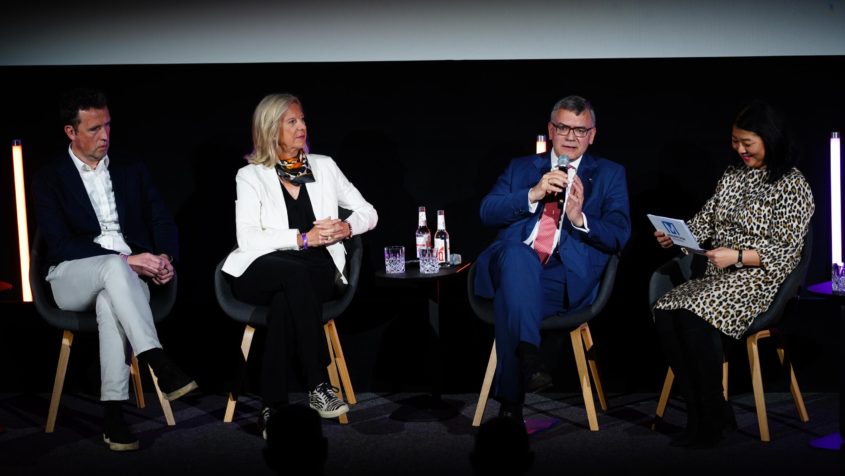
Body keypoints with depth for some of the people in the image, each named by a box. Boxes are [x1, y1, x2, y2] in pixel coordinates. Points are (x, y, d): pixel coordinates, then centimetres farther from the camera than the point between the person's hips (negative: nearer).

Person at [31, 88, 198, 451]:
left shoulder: (132, 172, 16)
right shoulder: (49, 179, 4)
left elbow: (163, 223, 11)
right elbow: (61, 245, -8)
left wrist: (165, 257, -13)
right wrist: (126, 260, -18)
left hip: (129, 274, 2)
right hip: (73, 278, -2)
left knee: (110, 302, -36)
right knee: (114, 266, -38)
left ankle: (113, 411, -39)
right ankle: (159, 365, -46)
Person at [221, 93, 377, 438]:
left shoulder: (323, 166, 16)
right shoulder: (251, 176, 5)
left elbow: (368, 213, 18)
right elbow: (248, 237, -9)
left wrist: (347, 227, -5)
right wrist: (303, 238, -17)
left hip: (318, 272, 2)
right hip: (262, 272, -2)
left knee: (285, 300, -34)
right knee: (296, 272, -38)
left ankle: (273, 406, -33)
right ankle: (317, 386, -36)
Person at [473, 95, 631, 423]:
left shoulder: (609, 174, 19)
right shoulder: (520, 168, 25)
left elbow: (619, 235, 6)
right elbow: (487, 212, 8)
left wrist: (579, 218, -13)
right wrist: (533, 194, -7)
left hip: (568, 277, -1)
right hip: (514, 267, 2)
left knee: (509, 298, -35)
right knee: (517, 253, -38)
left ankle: (510, 399, -31)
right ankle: (528, 358, -45)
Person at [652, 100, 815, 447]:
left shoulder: (792, 185, -5)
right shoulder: (733, 174, 15)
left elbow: (786, 251, -10)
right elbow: (706, 219, 16)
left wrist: (736, 256, -21)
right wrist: (676, 235, -4)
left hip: (759, 279, -7)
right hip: (718, 276, 7)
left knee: (694, 317, -32)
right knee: (665, 314, -21)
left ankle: (712, 418, -16)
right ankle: (701, 411, -14)